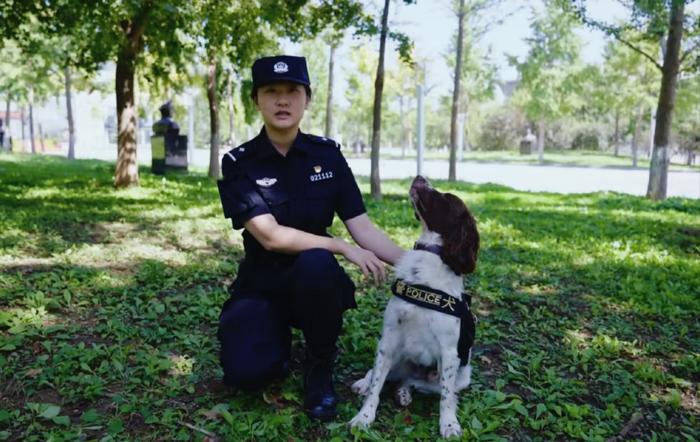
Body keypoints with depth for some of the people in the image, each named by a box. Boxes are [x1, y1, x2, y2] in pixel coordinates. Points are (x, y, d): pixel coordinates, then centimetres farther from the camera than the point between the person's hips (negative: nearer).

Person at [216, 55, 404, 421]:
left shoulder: (326, 154, -4)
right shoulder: (239, 163, -10)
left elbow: (363, 229, -5)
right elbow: (271, 236, -21)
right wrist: (344, 248, -27)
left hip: (314, 283, 1)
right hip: (262, 286, -1)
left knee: (316, 263, -36)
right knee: (246, 372, -27)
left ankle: (320, 366, -9)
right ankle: (279, 337, 12)